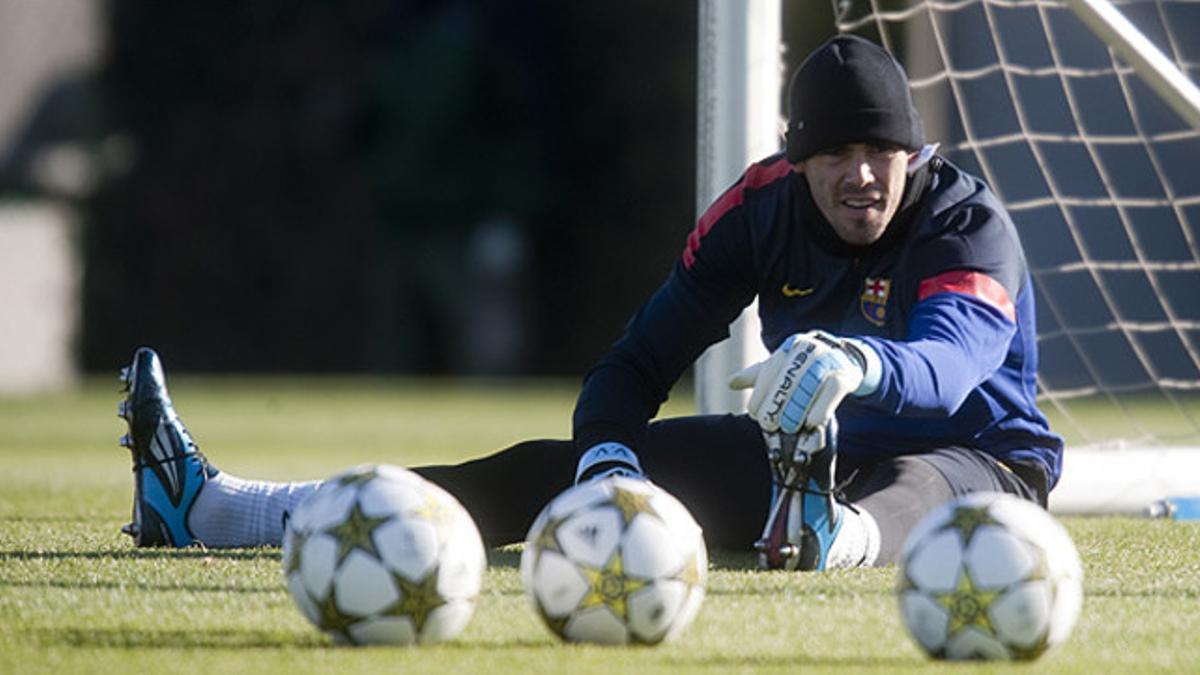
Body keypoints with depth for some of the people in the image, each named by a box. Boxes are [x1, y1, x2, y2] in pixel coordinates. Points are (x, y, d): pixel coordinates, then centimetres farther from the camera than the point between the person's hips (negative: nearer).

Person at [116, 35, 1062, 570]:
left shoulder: (970, 228, -22)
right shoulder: (763, 208, -5)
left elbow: (949, 364, -43)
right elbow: (646, 354, -6)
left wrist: (857, 366, -67)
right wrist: (607, 449, -29)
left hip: (969, 460, -5)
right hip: (801, 452, 5)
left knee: (903, 490, -44)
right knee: (553, 472, -5)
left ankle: (831, 540, -84)